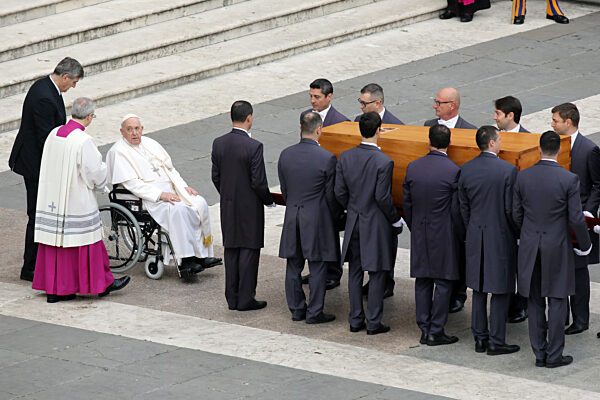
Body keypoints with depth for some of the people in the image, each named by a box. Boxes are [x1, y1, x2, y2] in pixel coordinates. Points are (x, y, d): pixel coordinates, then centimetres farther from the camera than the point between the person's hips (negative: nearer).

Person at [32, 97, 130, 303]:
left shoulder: (53, 134, 2)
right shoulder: (83, 141, -20)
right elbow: (94, 173, -18)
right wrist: (102, 169, 5)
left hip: (51, 200, 7)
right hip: (76, 200, -7)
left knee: (54, 239, 9)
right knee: (85, 240, 5)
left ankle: (53, 289, 12)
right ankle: (102, 282, 17)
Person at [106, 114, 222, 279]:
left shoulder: (150, 143, 18)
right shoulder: (118, 152, -4)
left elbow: (169, 168, 21)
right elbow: (131, 183, -14)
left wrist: (183, 186, 3)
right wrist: (160, 195, -23)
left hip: (170, 188, 7)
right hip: (148, 196, -7)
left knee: (200, 204, -15)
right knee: (178, 210, -33)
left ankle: (201, 255, -16)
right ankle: (185, 262, -33)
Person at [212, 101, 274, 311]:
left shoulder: (218, 143, -2)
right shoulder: (254, 146, -20)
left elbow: (216, 177, 5)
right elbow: (258, 182, -18)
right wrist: (269, 201, -1)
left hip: (228, 207, 6)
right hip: (250, 207, -6)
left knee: (231, 250, 12)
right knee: (249, 251, 3)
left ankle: (232, 298, 18)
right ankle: (245, 299, 6)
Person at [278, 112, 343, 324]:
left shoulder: (286, 155, -1)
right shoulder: (327, 159, -16)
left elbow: (284, 190, 8)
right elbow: (332, 195, -10)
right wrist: (335, 217, 8)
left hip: (292, 218, 5)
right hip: (317, 219, -5)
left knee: (294, 267, 13)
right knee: (317, 268, 3)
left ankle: (296, 309, 21)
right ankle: (314, 312, 7)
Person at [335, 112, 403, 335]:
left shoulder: (345, 157, -4)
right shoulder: (384, 162, -19)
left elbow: (340, 192, 0)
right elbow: (382, 197, -19)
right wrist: (396, 220, -4)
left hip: (354, 223, 5)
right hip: (376, 224, -5)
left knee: (355, 272, 14)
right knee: (377, 274, 5)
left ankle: (355, 320, 19)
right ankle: (374, 323, 8)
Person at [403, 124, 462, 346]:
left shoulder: (413, 167, 0)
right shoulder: (453, 171, -14)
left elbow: (407, 204, 6)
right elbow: (456, 209, -10)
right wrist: (459, 236, 3)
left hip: (419, 235, 4)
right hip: (444, 235, -4)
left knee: (422, 282, 11)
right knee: (443, 283, 3)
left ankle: (424, 330, 15)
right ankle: (436, 332, 3)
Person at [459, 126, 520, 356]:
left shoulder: (466, 170, -1)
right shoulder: (508, 170, -16)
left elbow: (463, 207, 6)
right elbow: (511, 208, -14)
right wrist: (517, 233, 1)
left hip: (475, 237, 5)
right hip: (500, 236, -5)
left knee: (479, 288, 15)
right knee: (501, 290, 3)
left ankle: (479, 338, 19)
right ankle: (496, 342, 5)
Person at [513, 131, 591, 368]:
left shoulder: (523, 177, -3)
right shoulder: (569, 180, -13)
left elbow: (516, 214, 2)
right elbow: (576, 219, -11)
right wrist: (584, 245, 5)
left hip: (530, 248, 3)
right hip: (557, 248, -3)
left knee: (535, 302, 11)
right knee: (557, 301, 5)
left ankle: (540, 354, 15)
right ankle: (554, 355, 7)